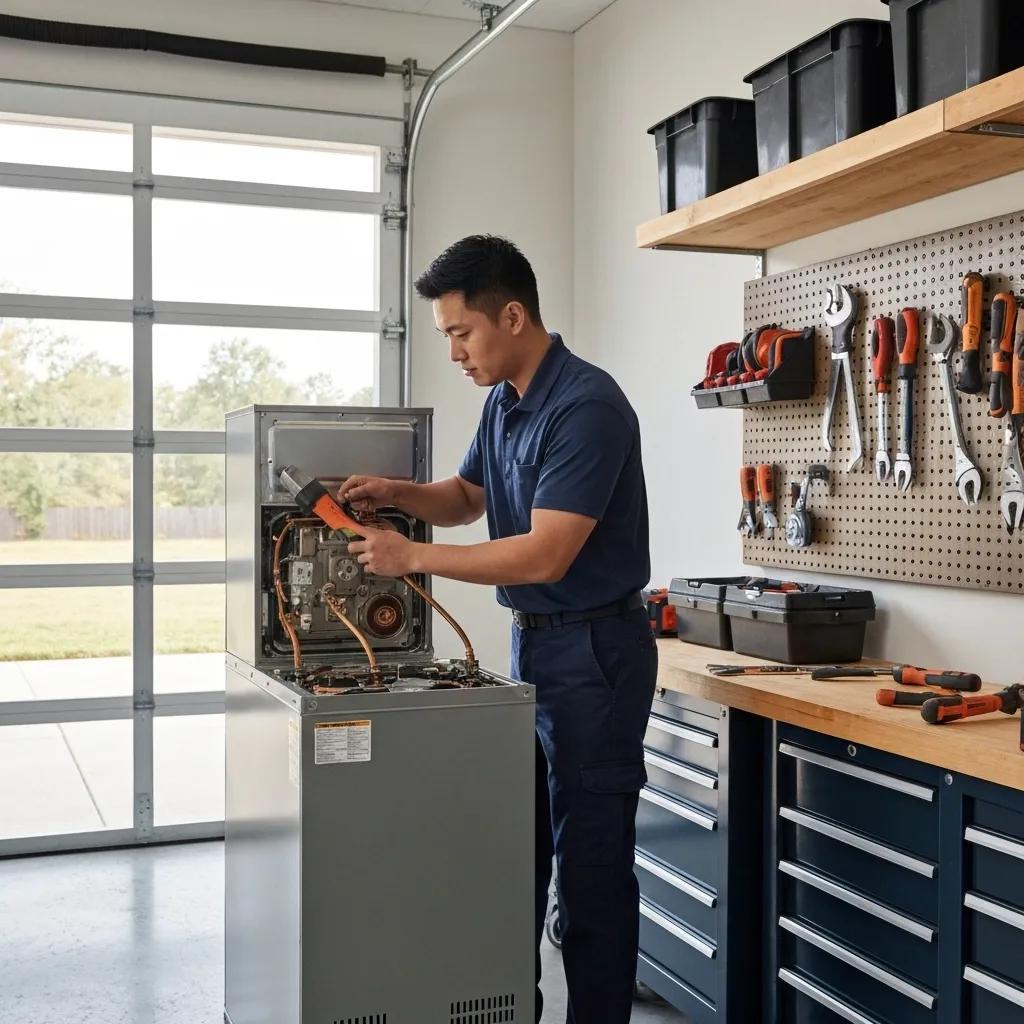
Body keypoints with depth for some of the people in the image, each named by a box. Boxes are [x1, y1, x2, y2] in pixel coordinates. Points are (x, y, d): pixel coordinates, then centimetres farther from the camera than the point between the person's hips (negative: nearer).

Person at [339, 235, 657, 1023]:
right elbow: (468, 497, 21)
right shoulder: (504, 400, 8)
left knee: (590, 858, 0)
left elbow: (544, 555, -26)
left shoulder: (587, 405, -21)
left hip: (594, 651, -9)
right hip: (531, 643, 9)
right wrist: (398, 492, 0)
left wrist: (413, 557, -21)